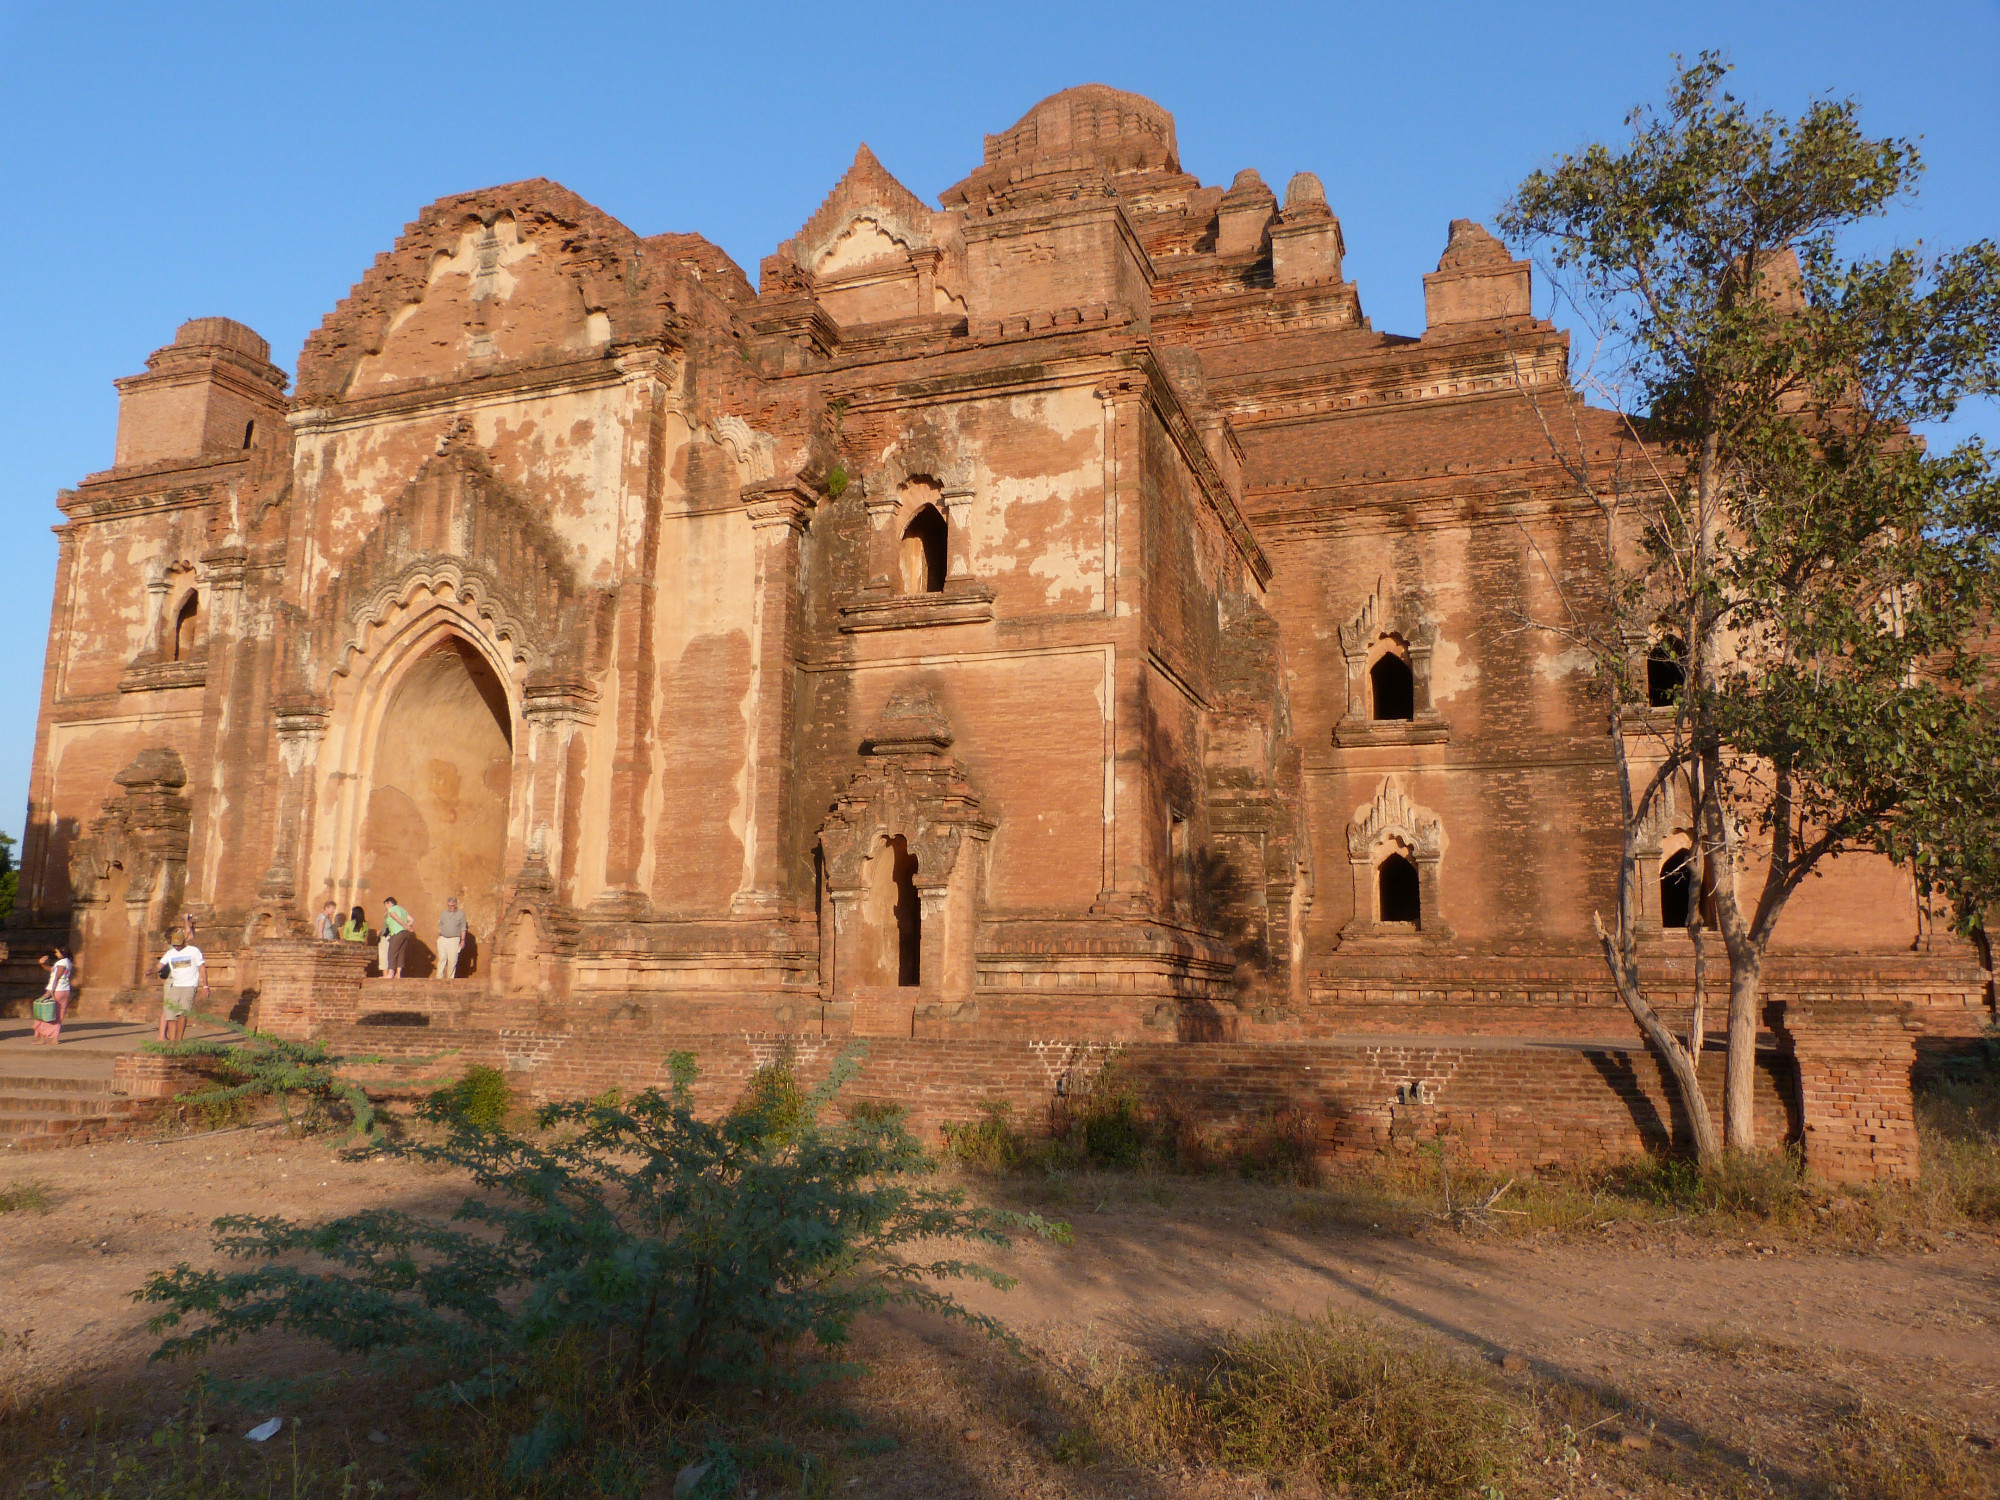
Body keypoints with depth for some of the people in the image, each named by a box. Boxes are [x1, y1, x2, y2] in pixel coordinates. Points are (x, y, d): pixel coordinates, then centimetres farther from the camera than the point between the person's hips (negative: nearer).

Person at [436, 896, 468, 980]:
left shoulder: (461, 914, 7)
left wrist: (463, 940, -2)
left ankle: (450, 978, 1)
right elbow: (439, 927, 18)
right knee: (442, 959, -6)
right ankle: (439, 977, -6)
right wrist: (438, 938, 10)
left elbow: (463, 929, 5)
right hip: (443, 939, 2)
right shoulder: (443, 913, 15)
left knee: (452, 960, -6)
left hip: (454, 939, -2)